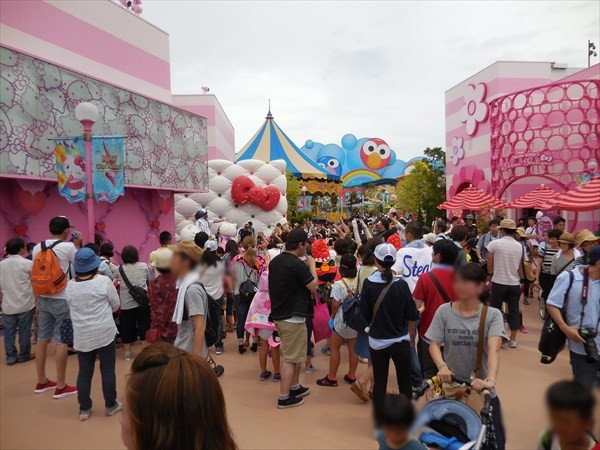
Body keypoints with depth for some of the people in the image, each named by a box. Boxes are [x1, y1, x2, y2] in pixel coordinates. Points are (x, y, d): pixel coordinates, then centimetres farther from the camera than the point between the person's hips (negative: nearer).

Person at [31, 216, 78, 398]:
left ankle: (41, 382, 26)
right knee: (62, 342, 0)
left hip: (43, 299, 7)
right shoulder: (68, 247, -13)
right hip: (62, 300, -6)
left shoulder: (37, 247, 5)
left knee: (42, 339, 13)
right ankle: (61, 387, 6)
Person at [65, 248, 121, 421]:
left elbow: (72, 307, 11)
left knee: (84, 372, 13)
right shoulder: (104, 281, -12)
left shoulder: (69, 286, -2)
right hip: (104, 333, -3)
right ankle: (110, 405, 19)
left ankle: (84, 409, 22)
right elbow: (115, 305, -2)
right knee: (108, 370, 9)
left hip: (81, 336, 3)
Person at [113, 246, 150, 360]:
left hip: (126, 303, 0)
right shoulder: (144, 266, 4)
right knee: (144, 325, 9)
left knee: (127, 327, 11)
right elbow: (149, 281, 14)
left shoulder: (119, 269, 2)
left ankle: (128, 352, 19)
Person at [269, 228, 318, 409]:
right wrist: (312, 265, -2)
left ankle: (294, 387, 35)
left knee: (294, 354, 23)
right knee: (291, 358, 2)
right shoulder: (297, 264, -22)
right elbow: (314, 286, -14)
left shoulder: (275, 261, 5)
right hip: (292, 317, -9)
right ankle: (284, 398, 11)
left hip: (279, 314, 9)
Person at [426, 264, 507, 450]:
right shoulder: (444, 312, -6)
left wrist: (490, 380, -37)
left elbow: (494, 348, -22)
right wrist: (442, 366, -27)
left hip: (481, 389, -1)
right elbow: (434, 344, -8)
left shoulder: (493, 315, -9)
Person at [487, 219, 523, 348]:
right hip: (514, 283, 3)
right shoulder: (520, 247, 1)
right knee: (514, 311, 10)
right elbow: (520, 267, 8)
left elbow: (489, 266, -2)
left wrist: (491, 275, 17)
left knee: (495, 310, 7)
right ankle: (513, 339, 15)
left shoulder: (494, 244, -9)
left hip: (498, 283, -3)